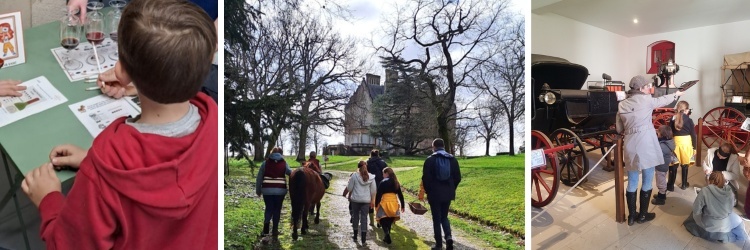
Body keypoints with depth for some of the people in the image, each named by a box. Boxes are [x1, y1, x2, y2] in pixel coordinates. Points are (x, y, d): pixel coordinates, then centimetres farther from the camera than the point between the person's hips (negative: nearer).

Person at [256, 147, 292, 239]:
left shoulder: (266, 163, 5)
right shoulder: (284, 163, 4)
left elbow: (259, 177, 5)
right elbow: (291, 173, -6)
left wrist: (258, 190, 11)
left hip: (267, 190, 0)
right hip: (280, 190, 0)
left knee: (268, 208, 10)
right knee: (277, 210, 10)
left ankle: (266, 228, -10)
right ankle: (275, 230, 12)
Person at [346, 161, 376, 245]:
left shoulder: (354, 176, -7)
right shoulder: (371, 177, 0)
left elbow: (349, 188, -3)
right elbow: (373, 190, 3)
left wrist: (350, 181, 14)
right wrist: (372, 200, 13)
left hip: (355, 200, -1)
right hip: (366, 200, 1)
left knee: (355, 216, 14)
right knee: (364, 218, 5)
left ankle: (355, 236, 24)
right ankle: (363, 239, 4)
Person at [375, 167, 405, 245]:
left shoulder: (383, 182, -6)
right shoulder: (396, 182, 9)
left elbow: (378, 195, -9)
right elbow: (400, 195, 11)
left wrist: (376, 205, -3)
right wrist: (402, 205, 17)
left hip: (385, 203, -5)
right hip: (394, 204, 5)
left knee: (383, 221, 3)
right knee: (389, 221, 16)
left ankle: (387, 234, -17)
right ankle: (387, 237, 15)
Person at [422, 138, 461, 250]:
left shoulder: (430, 160, -9)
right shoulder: (453, 159, 3)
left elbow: (425, 178, -10)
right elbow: (458, 178, 4)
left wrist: (428, 191, 5)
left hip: (434, 194, -4)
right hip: (448, 193, 4)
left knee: (436, 219, 6)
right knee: (444, 217, 19)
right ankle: (448, 236, -3)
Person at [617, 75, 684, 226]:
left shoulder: (622, 104, 7)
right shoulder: (645, 99, -3)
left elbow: (619, 129, 11)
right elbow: (662, 100, 18)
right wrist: (676, 94, 36)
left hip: (630, 147, 4)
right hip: (646, 146, -4)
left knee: (632, 183, 12)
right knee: (647, 181, 10)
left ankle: (632, 216, 20)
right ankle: (643, 215, 19)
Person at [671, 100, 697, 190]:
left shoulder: (673, 119, -1)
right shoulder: (689, 120, -5)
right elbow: (693, 135, -2)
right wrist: (694, 147, 7)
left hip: (675, 142, 1)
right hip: (686, 143, -1)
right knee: (685, 165, 9)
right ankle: (684, 184, 19)